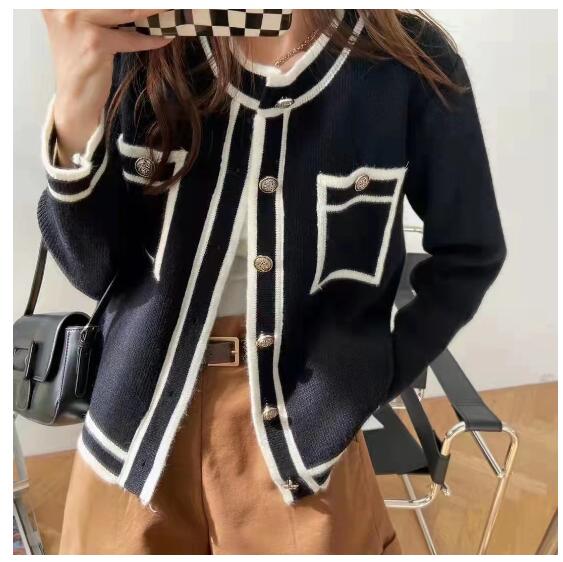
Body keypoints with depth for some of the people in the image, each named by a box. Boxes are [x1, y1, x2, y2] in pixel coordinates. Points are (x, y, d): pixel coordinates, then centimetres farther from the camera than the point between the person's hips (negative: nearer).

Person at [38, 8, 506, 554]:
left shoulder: (410, 60, -12)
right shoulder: (138, 44, -7)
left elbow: (469, 254, 1)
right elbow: (94, 269, -8)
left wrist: (373, 380, -2)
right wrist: (75, 110, -24)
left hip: (302, 426, -2)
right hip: (142, 419, 3)